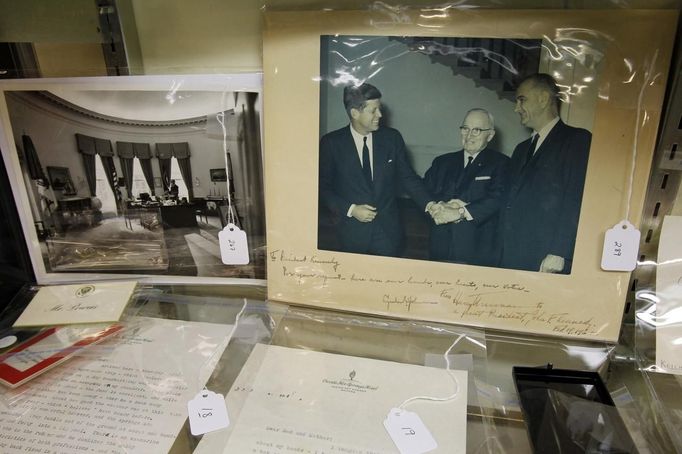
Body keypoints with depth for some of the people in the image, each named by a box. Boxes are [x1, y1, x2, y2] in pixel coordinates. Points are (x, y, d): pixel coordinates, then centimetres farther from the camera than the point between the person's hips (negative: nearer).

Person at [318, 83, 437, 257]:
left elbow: (407, 177, 4)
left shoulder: (392, 137, 1)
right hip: (351, 235, -1)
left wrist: (429, 205, -9)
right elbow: (323, 187, -3)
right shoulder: (331, 143, -5)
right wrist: (350, 209, -14)